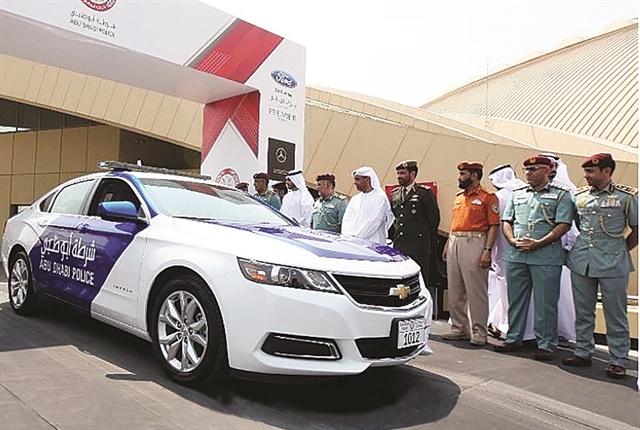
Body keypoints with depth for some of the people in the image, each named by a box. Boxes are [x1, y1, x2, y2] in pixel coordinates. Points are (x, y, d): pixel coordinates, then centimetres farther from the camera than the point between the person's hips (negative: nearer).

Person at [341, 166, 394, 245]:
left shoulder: (380, 197, -2)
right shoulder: (355, 199, 18)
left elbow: (374, 222, -11)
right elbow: (346, 219, 12)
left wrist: (356, 236, -13)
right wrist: (347, 236, -6)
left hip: (373, 243, -5)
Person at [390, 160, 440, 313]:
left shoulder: (424, 193, -2)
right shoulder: (394, 194, 16)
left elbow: (434, 219, -1)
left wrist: (423, 238, 2)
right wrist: (395, 237, 15)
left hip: (418, 248, -6)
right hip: (399, 246, 6)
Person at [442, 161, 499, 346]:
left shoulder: (488, 197, -2)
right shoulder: (458, 197, 20)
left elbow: (494, 226, -8)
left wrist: (487, 250, -16)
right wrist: (447, 245, 17)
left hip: (474, 243, -7)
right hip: (455, 243, 8)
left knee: (476, 290, -4)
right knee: (455, 290, 9)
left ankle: (479, 331, 4)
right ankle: (459, 328, 19)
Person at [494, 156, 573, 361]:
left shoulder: (561, 195, 4)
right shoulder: (517, 194, 17)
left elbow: (563, 225, -6)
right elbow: (506, 221, 15)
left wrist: (538, 243, -15)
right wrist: (513, 240, -4)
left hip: (546, 257, -4)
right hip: (516, 255, 5)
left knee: (546, 303, 0)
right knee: (516, 300, 11)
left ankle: (546, 345, 11)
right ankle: (513, 339, 22)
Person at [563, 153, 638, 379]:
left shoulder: (627, 196, -2)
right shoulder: (578, 196, 9)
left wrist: (618, 251, 4)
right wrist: (583, 247, 12)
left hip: (613, 265, -4)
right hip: (581, 261, 4)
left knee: (616, 314, 3)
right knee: (583, 311, 11)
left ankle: (618, 361, 12)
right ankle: (583, 352, 23)